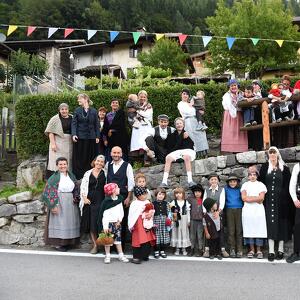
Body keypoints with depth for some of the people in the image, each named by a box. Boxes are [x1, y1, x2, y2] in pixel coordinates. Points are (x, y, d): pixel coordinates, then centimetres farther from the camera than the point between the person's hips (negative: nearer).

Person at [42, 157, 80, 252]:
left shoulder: (71, 176, 10)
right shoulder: (54, 177, -7)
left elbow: (75, 189, 17)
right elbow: (48, 192, -11)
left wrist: (75, 198, 1)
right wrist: (52, 205, -17)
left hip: (70, 203, 6)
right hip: (58, 203, -6)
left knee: (70, 222, 9)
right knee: (59, 222, -2)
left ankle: (68, 242, 19)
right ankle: (58, 244, 6)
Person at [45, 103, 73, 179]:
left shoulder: (72, 118, 10)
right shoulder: (55, 119, -3)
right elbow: (50, 132, -7)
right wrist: (53, 143, -16)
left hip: (69, 143, 4)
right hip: (58, 143, -4)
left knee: (68, 161, 6)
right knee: (57, 161, -8)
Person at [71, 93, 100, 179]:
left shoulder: (94, 111, 7)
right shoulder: (77, 110, 6)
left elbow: (96, 124, 7)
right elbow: (74, 123, -1)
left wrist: (97, 136, 1)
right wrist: (74, 134, -15)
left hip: (91, 137, 1)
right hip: (80, 137, -1)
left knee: (90, 157, 4)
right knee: (79, 157, 0)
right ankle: (79, 175, 5)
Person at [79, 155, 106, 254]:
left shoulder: (105, 173, 4)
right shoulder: (88, 173, 9)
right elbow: (83, 187, 8)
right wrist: (84, 198, -3)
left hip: (101, 201, -2)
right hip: (89, 201, 2)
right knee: (91, 223, 4)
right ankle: (95, 245, 14)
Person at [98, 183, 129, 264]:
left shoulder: (119, 199, 5)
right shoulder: (106, 201, -13)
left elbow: (121, 212, 11)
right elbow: (104, 215, -14)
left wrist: (120, 220, -2)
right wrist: (105, 226, -17)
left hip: (117, 223, 5)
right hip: (109, 223, -5)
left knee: (118, 239, 11)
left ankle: (121, 255, 17)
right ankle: (107, 256, 13)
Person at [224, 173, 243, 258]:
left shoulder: (240, 189, 8)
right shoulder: (226, 189, 9)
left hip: (239, 210, 0)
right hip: (229, 210, 0)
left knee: (239, 230, -1)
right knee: (231, 231, 1)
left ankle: (239, 250, 4)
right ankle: (232, 249, 7)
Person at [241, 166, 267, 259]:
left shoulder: (261, 185, 10)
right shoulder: (245, 185, 13)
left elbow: (261, 198, -3)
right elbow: (244, 198, -1)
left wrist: (249, 198, -6)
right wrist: (256, 199, -5)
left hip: (258, 210, -1)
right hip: (247, 210, 1)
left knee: (259, 230, -3)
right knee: (249, 229, 0)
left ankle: (259, 250, 4)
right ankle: (251, 250, 8)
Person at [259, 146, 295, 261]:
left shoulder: (284, 168, 4)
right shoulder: (264, 167, 6)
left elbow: (287, 185, 3)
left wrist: (286, 201, -4)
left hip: (281, 200, 0)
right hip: (269, 200, 0)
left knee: (281, 223, 4)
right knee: (270, 223, -4)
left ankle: (281, 249, 13)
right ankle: (271, 251, -4)